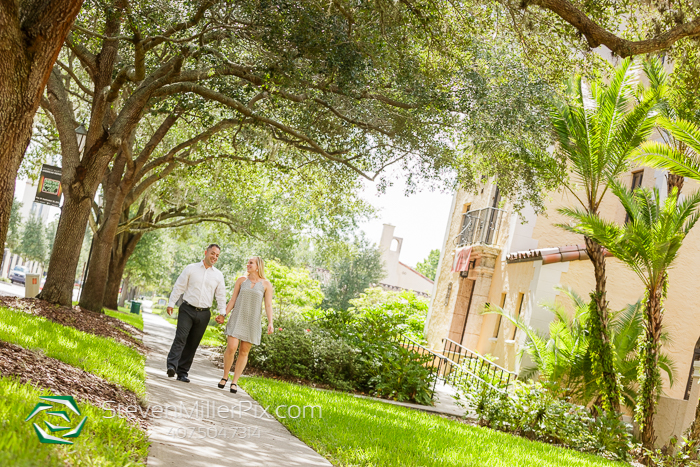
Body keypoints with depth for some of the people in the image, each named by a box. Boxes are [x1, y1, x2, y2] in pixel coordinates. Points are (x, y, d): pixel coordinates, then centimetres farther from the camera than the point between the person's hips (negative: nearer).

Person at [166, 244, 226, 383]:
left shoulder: (218, 275, 10)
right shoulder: (191, 268, 4)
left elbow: (221, 295, 12)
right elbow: (179, 286, 5)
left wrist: (222, 312, 1)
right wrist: (171, 304, 1)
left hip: (203, 314, 2)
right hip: (187, 310, -2)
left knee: (193, 344, 3)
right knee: (180, 337, -17)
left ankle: (182, 372, 6)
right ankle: (172, 365, -26)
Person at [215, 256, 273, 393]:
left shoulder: (266, 284, 1)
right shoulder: (241, 280, 5)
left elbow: (268, 305, -2)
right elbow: (233, 300, 8)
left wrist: (270, 323, -13)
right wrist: (224, 315, 1)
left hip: (252, 321, 0)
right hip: (237, 318, 0)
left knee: (244, 351, 2)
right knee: (231, 347, -12)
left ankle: (234, 382, 10)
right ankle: (225, 376, 7)